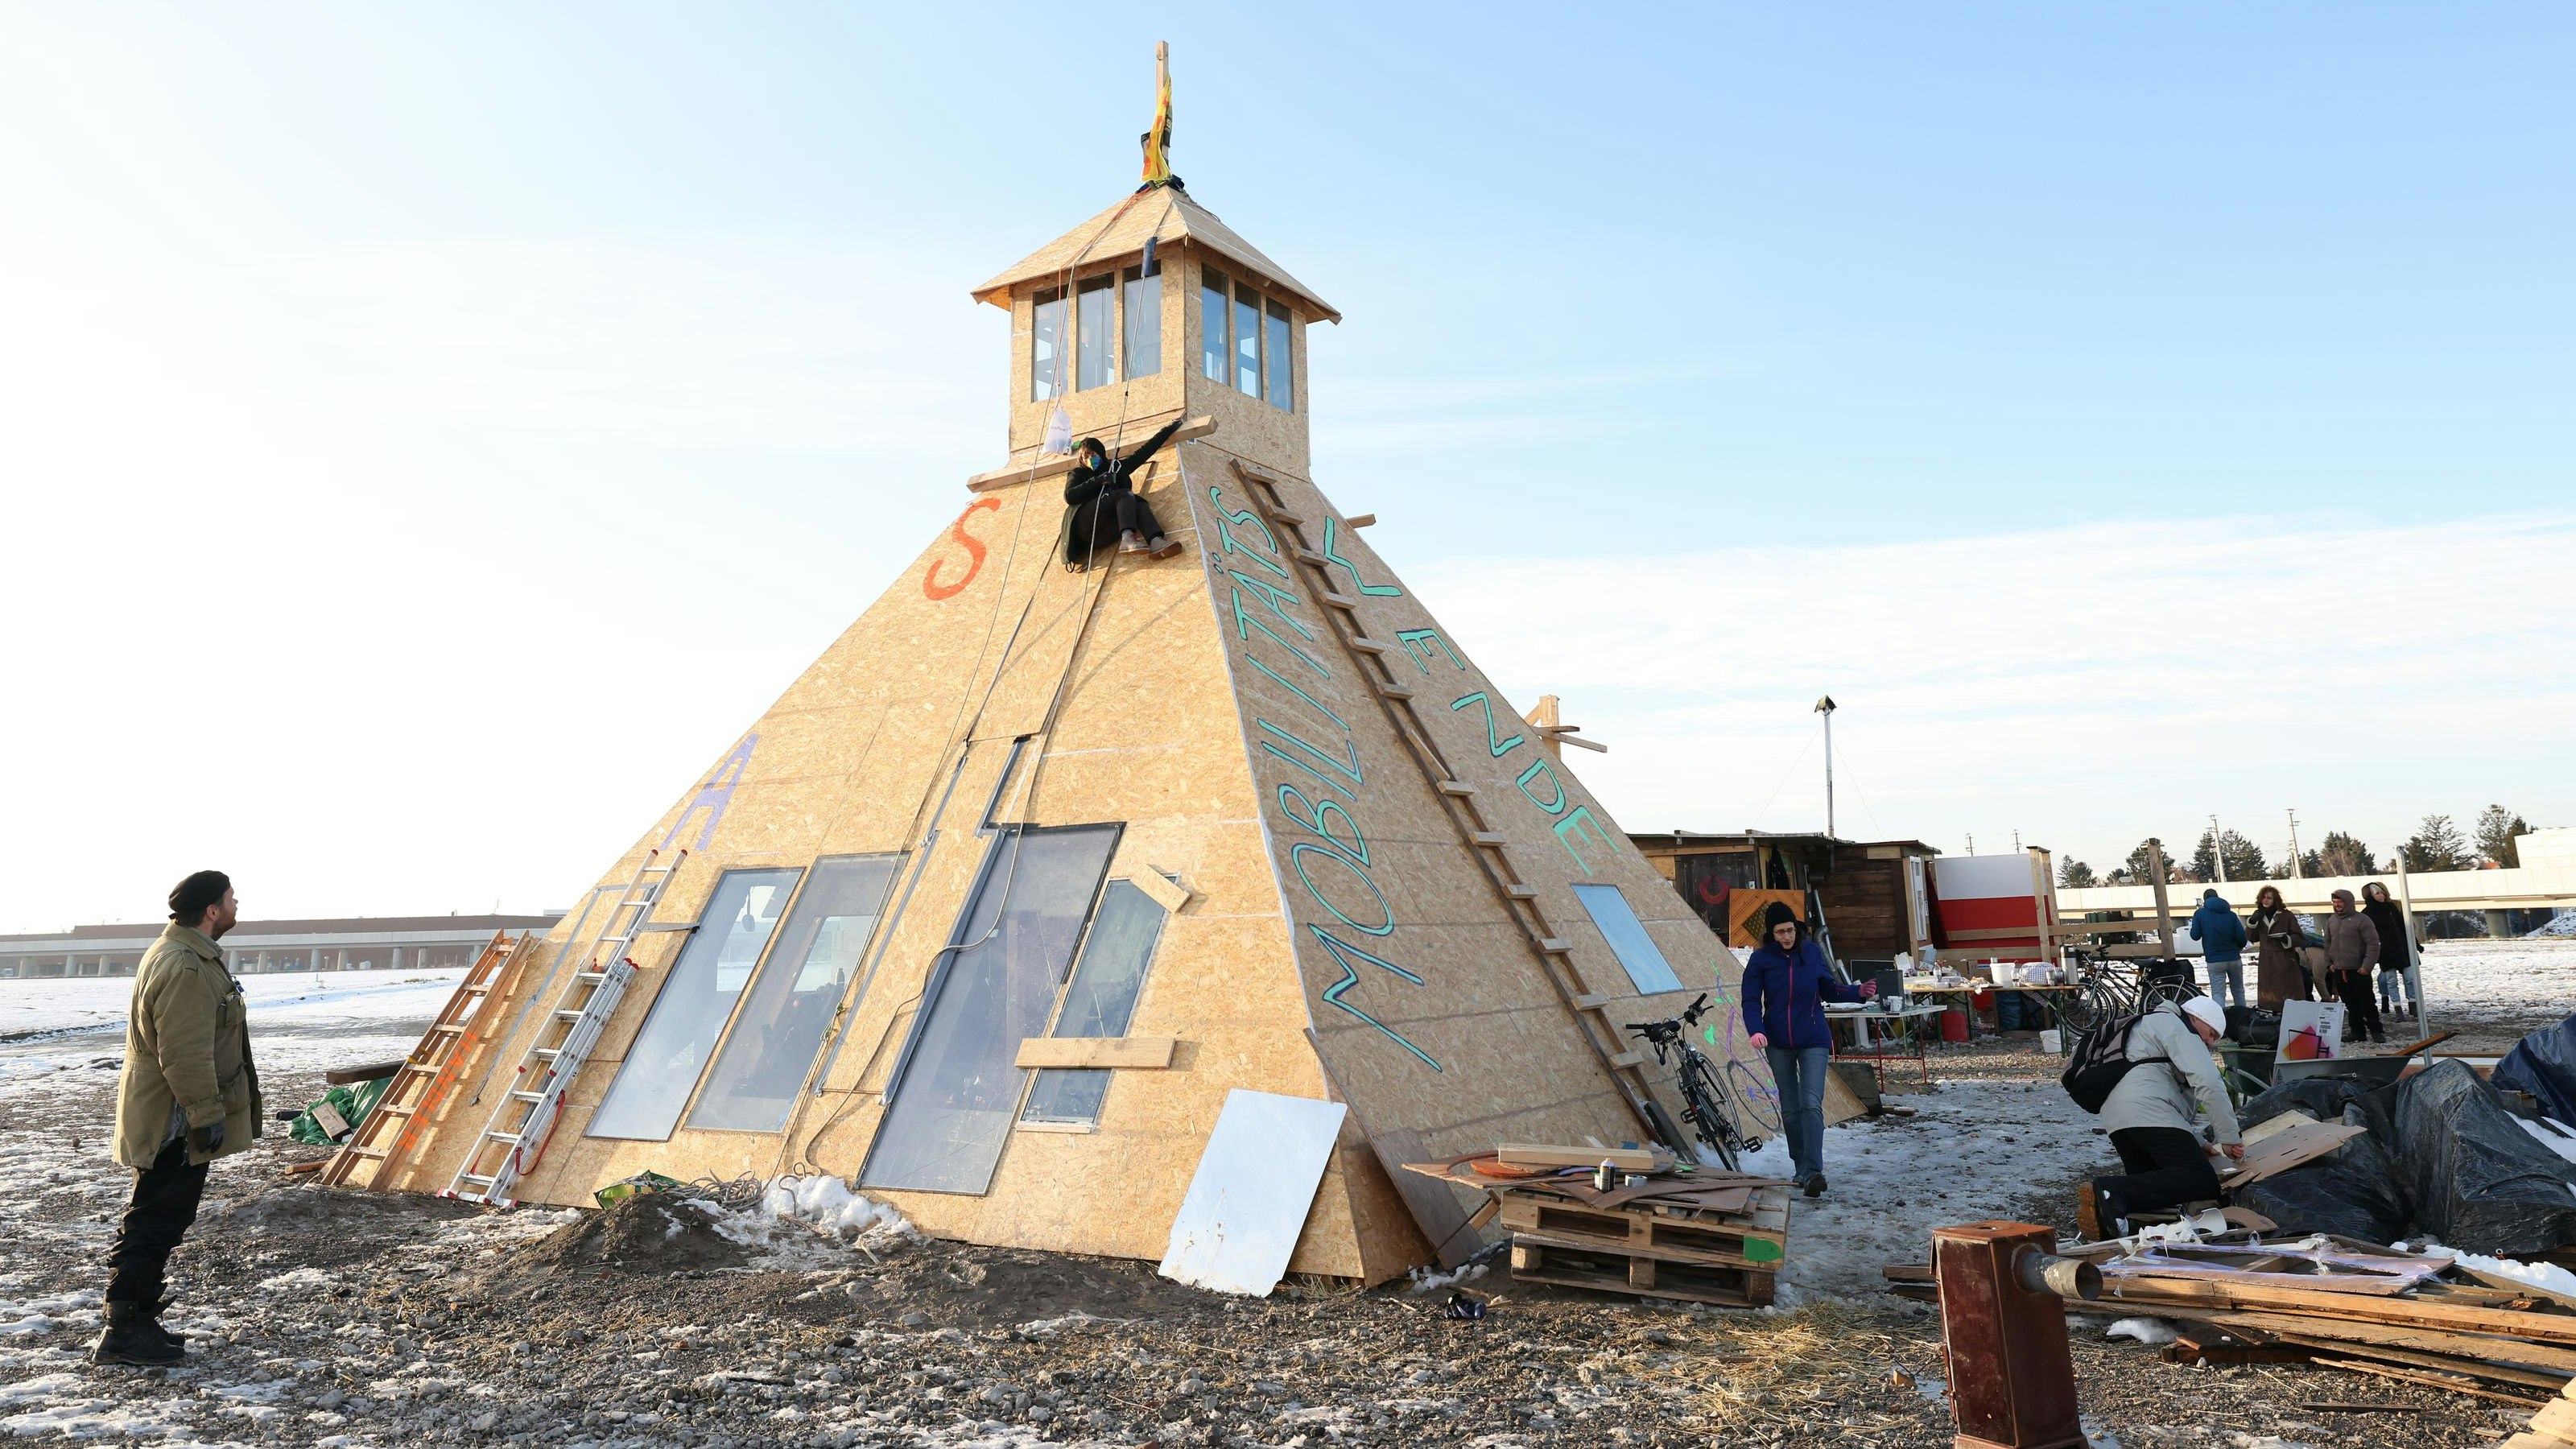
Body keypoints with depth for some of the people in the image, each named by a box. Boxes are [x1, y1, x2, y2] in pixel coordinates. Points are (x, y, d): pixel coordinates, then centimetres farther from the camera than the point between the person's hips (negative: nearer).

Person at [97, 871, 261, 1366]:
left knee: (159, 1220, 17)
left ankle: (136, 1320, 26)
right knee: (155, 1222, -4)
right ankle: (124, 1333, 2)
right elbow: (186, 1056, -26)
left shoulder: (185, 954, 13)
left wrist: (207, 1112, 28)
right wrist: (207, 1115, -21)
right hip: (173, 1122, -11)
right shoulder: (186, 969, -23)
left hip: (166, 1118, 11)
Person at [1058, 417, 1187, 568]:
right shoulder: (1077, 474, 18)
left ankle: (1156, 542, -51)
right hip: (1085, 525, -4)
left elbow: (1143, 452, 30)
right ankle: (1127, 539, -48)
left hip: (1104, 533, 4)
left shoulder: (1116, 467, 29)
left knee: (1139, 504, -22)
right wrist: (1099, 480, -7)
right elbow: (1069, 496, -3)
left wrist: (1167, 431, 30)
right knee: (1125, 494, -21)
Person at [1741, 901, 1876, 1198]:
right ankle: (1801, 1166, 25)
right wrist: (1755, 1030, -24)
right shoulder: (1761, 959, -5)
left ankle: (1813, 1171, -20)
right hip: (1778, 1044, 1)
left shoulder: (1812, 952, -2)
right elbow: (1751, 1001, -7)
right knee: (1790, 1109, 11)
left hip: (1813, 1041, -1)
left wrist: (1858, 992, -9)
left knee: (1811, 1105, -15)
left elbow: (1830, 990, 8)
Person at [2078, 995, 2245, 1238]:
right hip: (2147, 1111, -10)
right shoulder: (2173, 1024, 8)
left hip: (2114, 1116, 10)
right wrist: (2230, 1137, -1)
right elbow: (2208, 1082, -5)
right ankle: (2115, 1194, -35)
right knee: (2203, 1182, -17)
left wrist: (2196, 1142, 24)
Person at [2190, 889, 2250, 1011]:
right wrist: (2239, 948, 17)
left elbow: (2195, 936, -7)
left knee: (2218, 994, -4)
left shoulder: (2199, 914, -3)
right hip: (2234, 959, 2)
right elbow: (2242, 937, -4)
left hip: (2214, 961, -2)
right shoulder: (2231, 914, 2)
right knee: (2238, 992, 17)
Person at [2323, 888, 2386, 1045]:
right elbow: (2327, 944, 20)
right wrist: (2329, 963, 9)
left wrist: (2367, 966, -15)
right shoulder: (2331, 921, 11)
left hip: (2358, 971, -6)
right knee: (2350, 1003, 9)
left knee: (2367, 1002, 0)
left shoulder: (2361, 920, -8)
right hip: (2338, 971, 6)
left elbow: (2373, 944, -11)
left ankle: (2376, 1031, 7)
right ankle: (2357, 1030, 15)